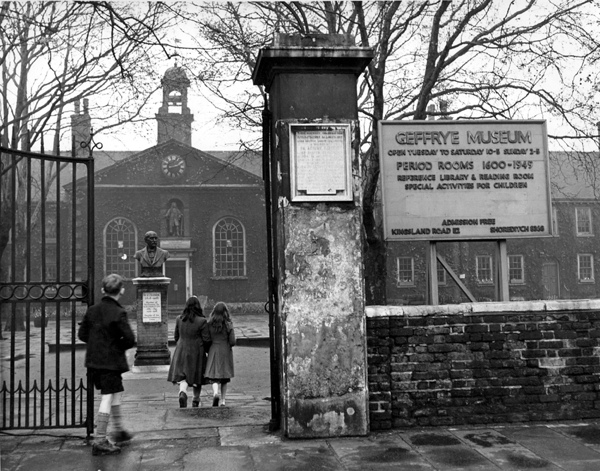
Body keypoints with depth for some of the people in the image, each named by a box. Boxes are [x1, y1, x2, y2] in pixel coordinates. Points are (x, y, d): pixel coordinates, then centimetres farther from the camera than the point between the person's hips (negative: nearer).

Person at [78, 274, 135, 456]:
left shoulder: (93, 310, 4)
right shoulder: (118, 312, -16)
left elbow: (82, 334, 9)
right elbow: (130, 339, -18)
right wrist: (118, 346, 1)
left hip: (94, 361, 8)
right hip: (111, 361, -8)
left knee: (116, 392, 22)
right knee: (108, 398, -2)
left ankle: (119, 431, 35)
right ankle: (99, 442, 0)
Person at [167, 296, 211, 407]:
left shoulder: (179, 319, -2)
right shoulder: (202, 321, -14)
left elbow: (176, 337, 8)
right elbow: (206, 339, -12)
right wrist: (205, 349, 9)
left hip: (181, 352, 2)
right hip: (196, 353, -2)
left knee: (183, 378, 1)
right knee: (197, 378, 15)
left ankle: (182, 394, -27)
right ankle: (196, 400, 26)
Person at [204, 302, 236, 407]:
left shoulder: (210, 324, -4)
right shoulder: (228, 325, -6)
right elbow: (233, 341, -7)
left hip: (214, 351, 0)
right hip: (226, 351, 0)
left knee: (214, 376, 1)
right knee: (225, 377, 12)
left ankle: (215, 393, -26)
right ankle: (223, 401, 14)